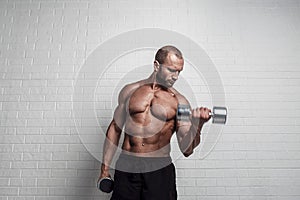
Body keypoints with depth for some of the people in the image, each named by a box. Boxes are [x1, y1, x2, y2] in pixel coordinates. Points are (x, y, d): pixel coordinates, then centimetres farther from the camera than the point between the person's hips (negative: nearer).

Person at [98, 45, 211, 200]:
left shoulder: (179, 102, 1)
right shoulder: (130, 91, 6)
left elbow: (186, 150, -1)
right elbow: (115, 129, 13)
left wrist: (197, 125, -19)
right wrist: (105, 167, 12)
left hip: (159, 169, -1)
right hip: (126, 168, 1)